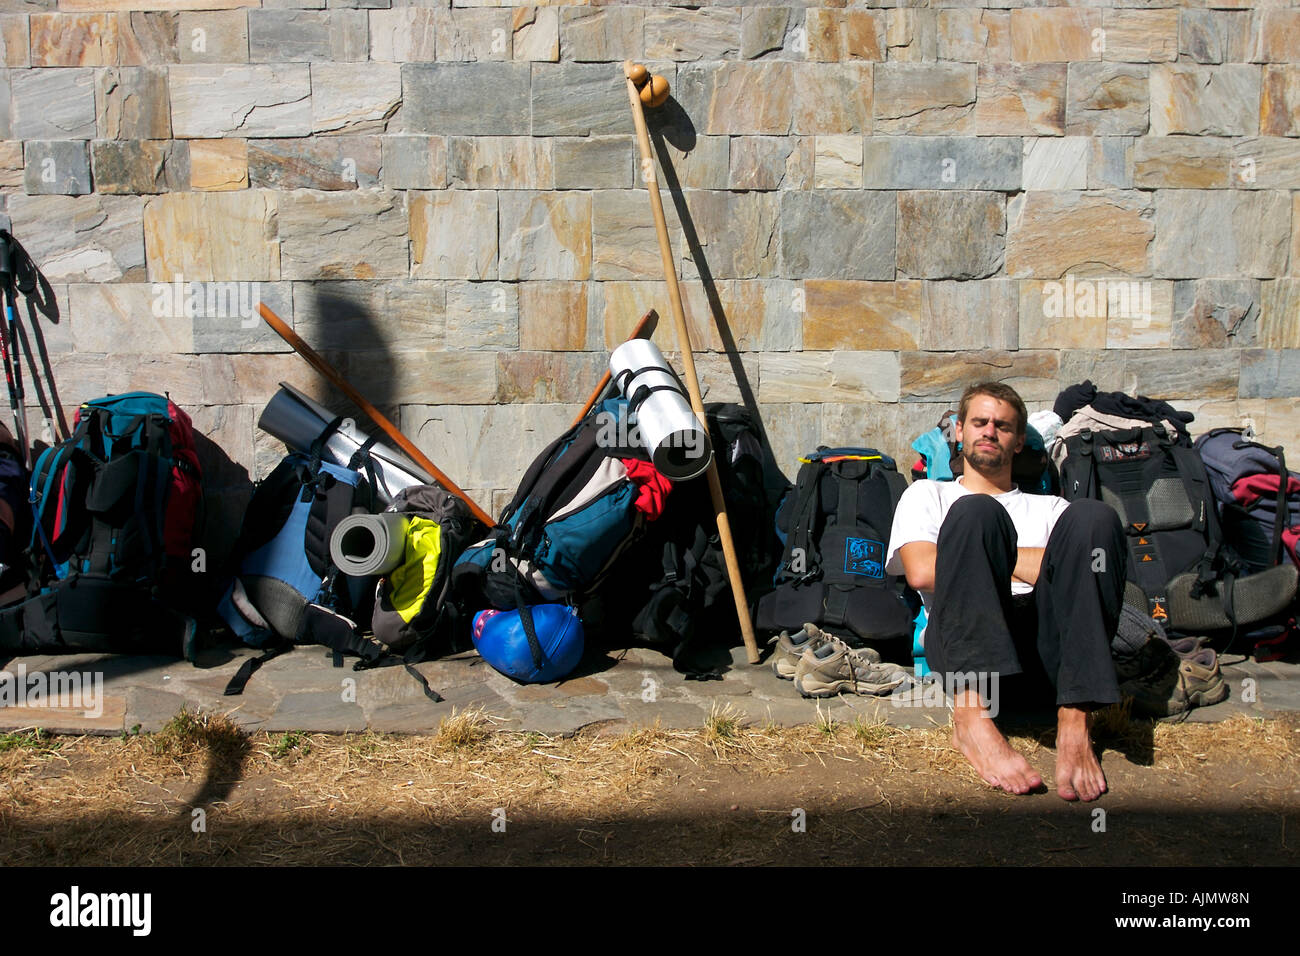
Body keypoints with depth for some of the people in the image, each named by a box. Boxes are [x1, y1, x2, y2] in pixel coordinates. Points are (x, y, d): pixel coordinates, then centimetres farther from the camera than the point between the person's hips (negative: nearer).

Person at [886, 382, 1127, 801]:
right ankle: (971, 714, -39)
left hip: (1049, 648, 2)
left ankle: (1074, 724, -34)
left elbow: (1080, 566, 10)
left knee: (1093, 517, -21)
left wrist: (998, 557, 4)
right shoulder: (928, 495, 28)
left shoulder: (1048, 509, 33)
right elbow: (921, 571, 6)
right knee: (974, 512, -26)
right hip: (963, 645, -2)